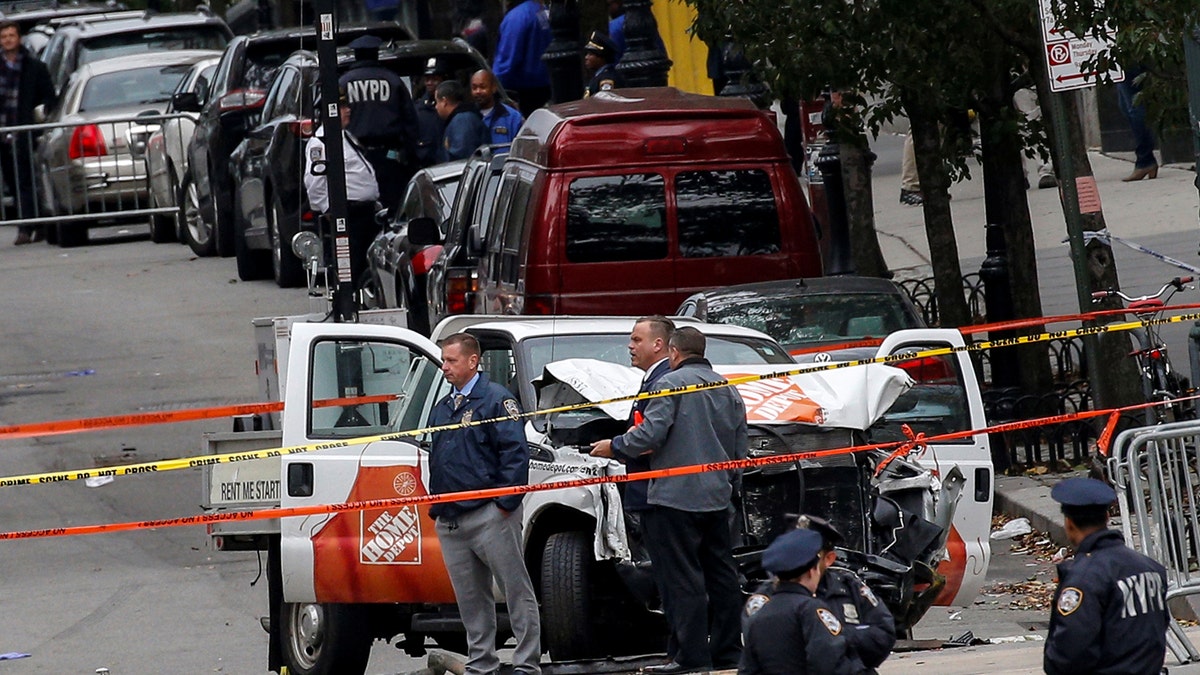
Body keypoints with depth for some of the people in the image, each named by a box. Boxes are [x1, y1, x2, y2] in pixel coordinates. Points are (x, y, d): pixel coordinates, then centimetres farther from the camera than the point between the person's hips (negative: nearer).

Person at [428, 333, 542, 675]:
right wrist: (436, 504, 16)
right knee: (470, 599, 10)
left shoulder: (496, 399, -5)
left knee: (516, 590, -4)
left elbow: (515, 452, -11)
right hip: (450, 521, 8)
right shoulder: (442, 407, 19)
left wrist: (505, 502, -16)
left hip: (489, 515, -8)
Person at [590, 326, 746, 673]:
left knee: (682, 579, -6)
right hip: (717, 498, 7)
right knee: (721, 575, 12)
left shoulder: (672, 384, -8)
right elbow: (740, 449, 19)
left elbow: (651, 433, -17)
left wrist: (615, 447, -1)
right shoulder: (728, 391, 15)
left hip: (676, 496, -7)